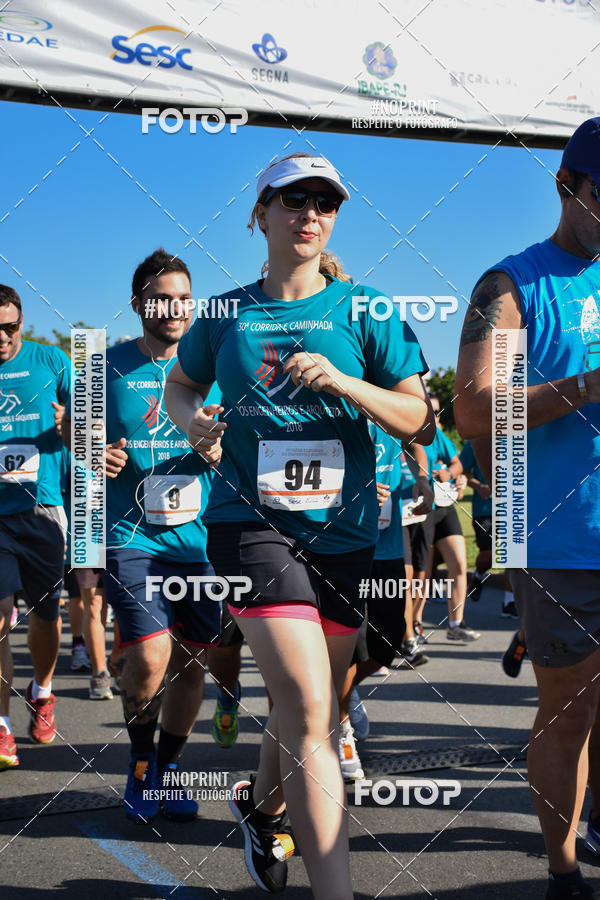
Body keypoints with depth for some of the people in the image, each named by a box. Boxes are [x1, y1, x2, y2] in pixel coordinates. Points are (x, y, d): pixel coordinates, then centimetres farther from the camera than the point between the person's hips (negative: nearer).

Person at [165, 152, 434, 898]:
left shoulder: (362, 311, 4)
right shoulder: (225, 314, 6)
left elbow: (420, 422, 0)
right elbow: (179, 384, 24)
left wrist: (344, 382, -16)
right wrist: (190, 421, 1)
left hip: (341, 528, 2)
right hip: (251, 521, -2)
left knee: (308, 705, 16)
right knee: (309, 708, -16)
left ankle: (262, 804, 47)